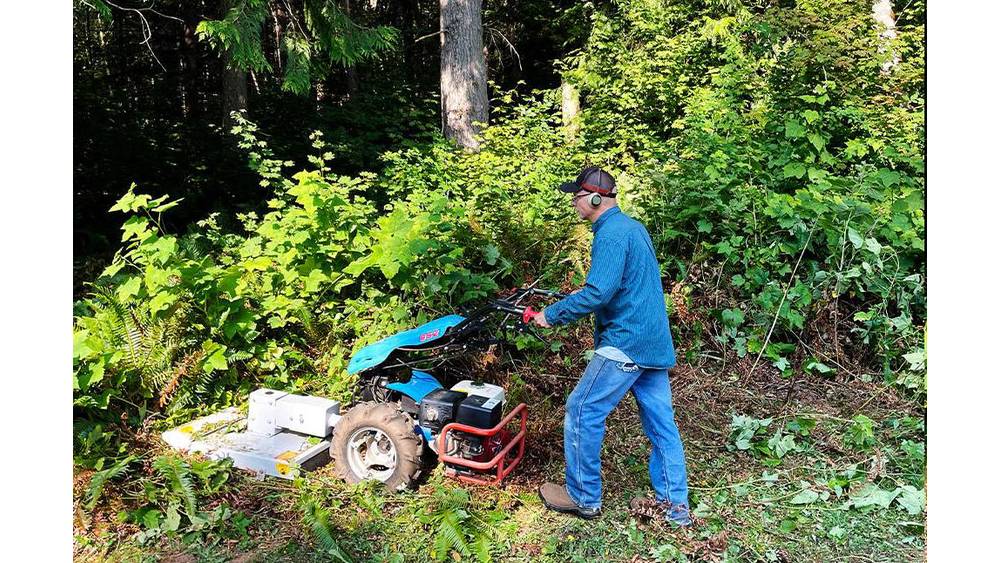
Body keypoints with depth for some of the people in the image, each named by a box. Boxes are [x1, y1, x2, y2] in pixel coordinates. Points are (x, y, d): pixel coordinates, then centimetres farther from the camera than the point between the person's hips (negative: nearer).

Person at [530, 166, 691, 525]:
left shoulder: (611, 235, -16)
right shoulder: (633, 227, 15)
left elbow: (597, 293, -25)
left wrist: (551, 315, -16)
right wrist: (585, 292, 23)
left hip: (625, 345, -10)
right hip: (655, 343, 10)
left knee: (582, 412, 1)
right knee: (661, 421, 12)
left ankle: (583, 498, 13)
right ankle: (674, 505, 21)